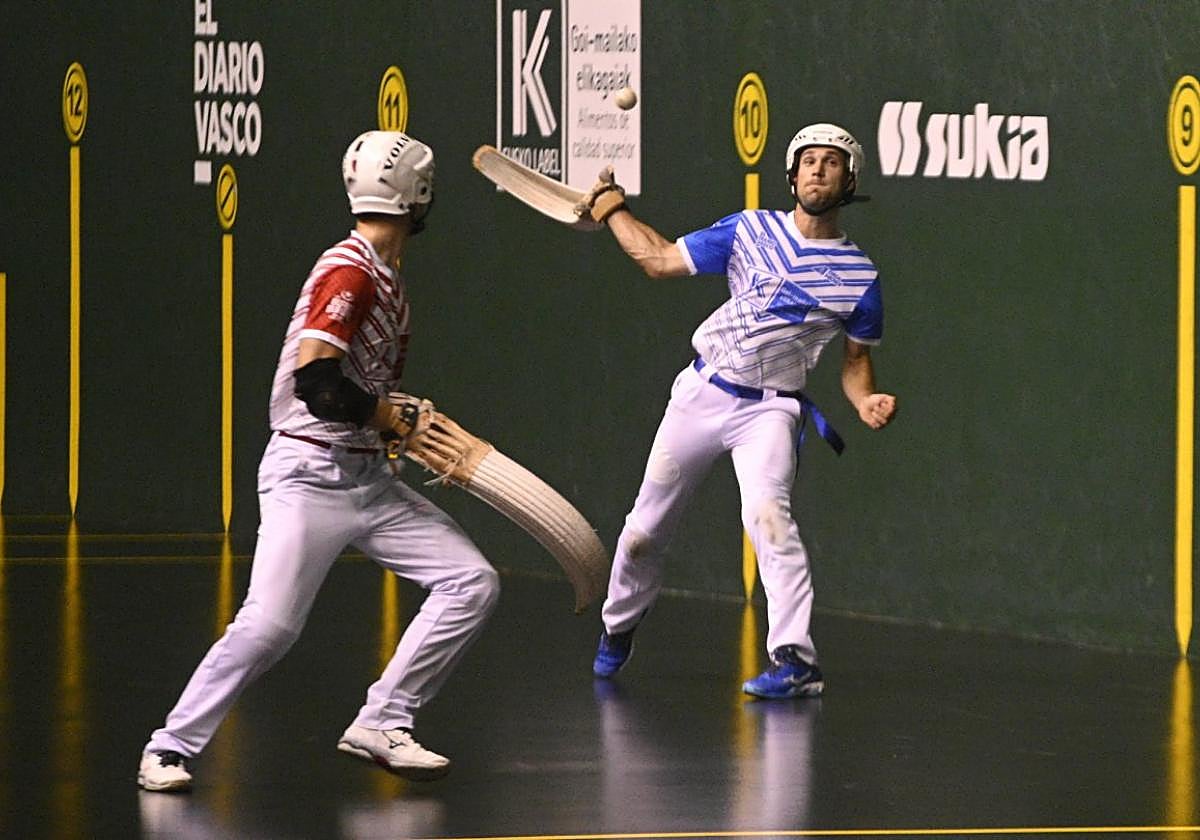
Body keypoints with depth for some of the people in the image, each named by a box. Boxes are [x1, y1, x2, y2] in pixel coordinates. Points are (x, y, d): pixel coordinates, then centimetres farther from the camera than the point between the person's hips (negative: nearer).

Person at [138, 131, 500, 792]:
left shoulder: (389, 282, 15)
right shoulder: (349, 272, -14)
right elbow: (317, 382, -25)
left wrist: (413, 419, 4)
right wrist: (396, 417, -14)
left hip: (370, 477, 9)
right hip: (309, 477, -9)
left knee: (472, 584, 1)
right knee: (268, 625, -18)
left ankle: (381, 725, 5)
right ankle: (170, 748, -2)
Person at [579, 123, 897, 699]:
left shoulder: (860, 278, -1)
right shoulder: (751, 231, 1)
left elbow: (855, 360, 9)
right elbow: (661, 261, 8)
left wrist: (867, 403, -11)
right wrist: (610, 208, 8)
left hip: (769, 409, -2)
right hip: (700, 392, 2)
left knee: (768, 515, -29)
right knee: (645, 529, 8)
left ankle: (795, 661, -31)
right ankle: (618, 629, 37)